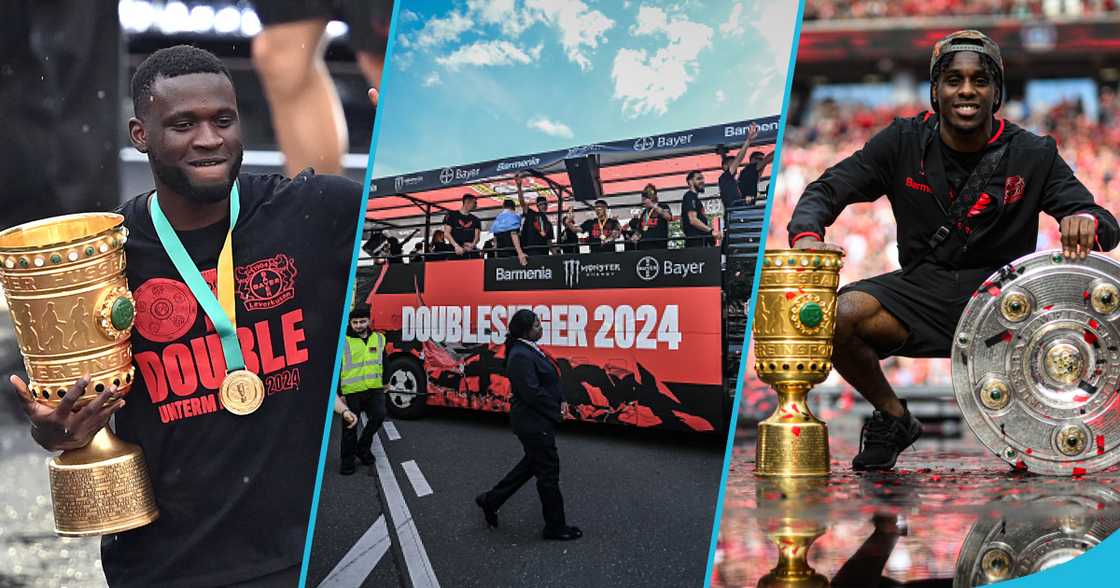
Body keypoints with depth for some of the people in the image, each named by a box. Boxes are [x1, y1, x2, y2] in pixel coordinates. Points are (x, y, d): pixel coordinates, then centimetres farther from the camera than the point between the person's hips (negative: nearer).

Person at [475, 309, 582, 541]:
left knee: (531, 463, 23)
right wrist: (555, 410, -15)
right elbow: (532, 393, -26)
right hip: (534, 423, -10)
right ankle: (555, 526, 15)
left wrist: (561, 401, 1)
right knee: (548, 471, 2)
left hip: (540, 420, 10)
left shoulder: (531, 350, 9)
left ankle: (491, 500, 33)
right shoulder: (521, 356, -23)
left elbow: (551, 380, 16)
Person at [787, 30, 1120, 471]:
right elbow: (826, 189, -1)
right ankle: (893, 418, 3)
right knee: (837, 315, -28)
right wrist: (806, 233, -25)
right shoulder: (904, 142, 0)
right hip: (922, 290, 0)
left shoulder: (1033, 156, -2)